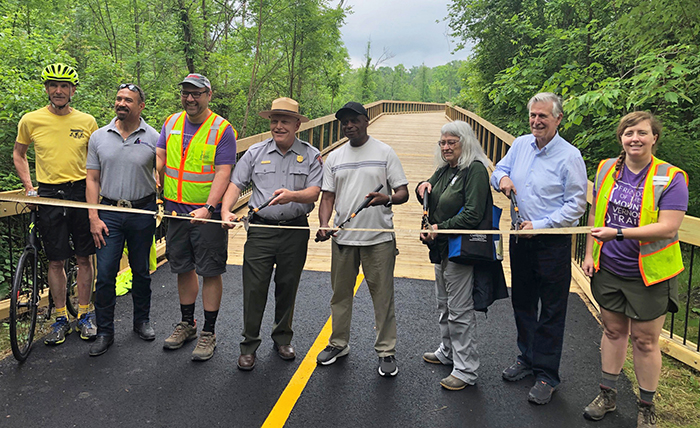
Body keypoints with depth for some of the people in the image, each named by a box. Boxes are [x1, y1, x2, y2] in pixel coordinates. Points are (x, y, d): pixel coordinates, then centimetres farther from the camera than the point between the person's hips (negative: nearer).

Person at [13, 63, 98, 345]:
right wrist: (29, 188, 5)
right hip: (49, 196, 0)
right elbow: (18, 154, 15)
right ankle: (61, 319, 18)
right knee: (56, 261, 5)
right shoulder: (31, 120, 1)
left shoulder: (87, 121, 2)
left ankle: (84, 315, 19)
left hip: (81, 193, 0)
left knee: (83, 258, 5)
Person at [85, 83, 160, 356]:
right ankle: (104, 332, 13)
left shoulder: (153, 138, -1)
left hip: (143, 212, -1)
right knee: (105, 274, -1)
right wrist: (93, 217, -3)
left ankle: (142, 321, 28)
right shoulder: (99, 137, 4)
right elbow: (93, 180, 4)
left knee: (141, 271, 11)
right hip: (109, 213, 1)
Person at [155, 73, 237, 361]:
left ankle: (208, 333, 14)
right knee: (183, 268, 15)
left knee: (210, 271, 1)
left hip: (207, 213, -5)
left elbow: (223, 173, -15)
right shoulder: (171, 123, 10)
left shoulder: (222, 129, -8)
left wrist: (208, 207, -26)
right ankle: (187, 324, 32)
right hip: (176, 210, 5)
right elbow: (159, 158, 9)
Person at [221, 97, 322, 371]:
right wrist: (226, 211, -13)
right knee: (254, 288, 0)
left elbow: (314, 192, -8)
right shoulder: (255, 153, 7)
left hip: (295, 231, 0)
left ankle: (282, 338, 30)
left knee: (288, 287, 11)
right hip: (261, 229, 0)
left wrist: (292, 196, -28)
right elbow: (236, 185, 4)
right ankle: (249, 345, 14)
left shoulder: (311, 155, 3)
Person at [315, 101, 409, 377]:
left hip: (379, 238, -3)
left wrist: (387, 198, -24)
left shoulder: (385, 153, 1)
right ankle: (339, 344, 31)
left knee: (383, 296, 2)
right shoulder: (334, 158, 11)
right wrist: (324, 225, -8)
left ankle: (386, 351, 17)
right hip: (342, 238, 4)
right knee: (340, 294, 14)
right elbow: (328, 197, 10)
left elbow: (403, 193, -1)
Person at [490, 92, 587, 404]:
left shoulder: (569, 156, -12)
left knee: (552, 311, 5)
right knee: (522, 302, 18)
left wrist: (541, 225, -19)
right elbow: (499, 170, 17)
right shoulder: (520, 145, 4)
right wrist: (502, 178, -7)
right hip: (520, 238, 6)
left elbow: (576, 204, -12)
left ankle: (547, 375, 18)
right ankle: (527, 358, 37)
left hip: (552, 243, -6)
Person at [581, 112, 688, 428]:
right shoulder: (607, 169, 2)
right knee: (613, 330, 17)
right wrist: (589, 254, 5)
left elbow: (668, 227, -21)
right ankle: (607, 394, 33)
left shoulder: (671, 178, -12)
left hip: (648, 274, -3)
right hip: (608, 269, 4)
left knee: (645, 340, 7)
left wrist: (618, 232, -28)